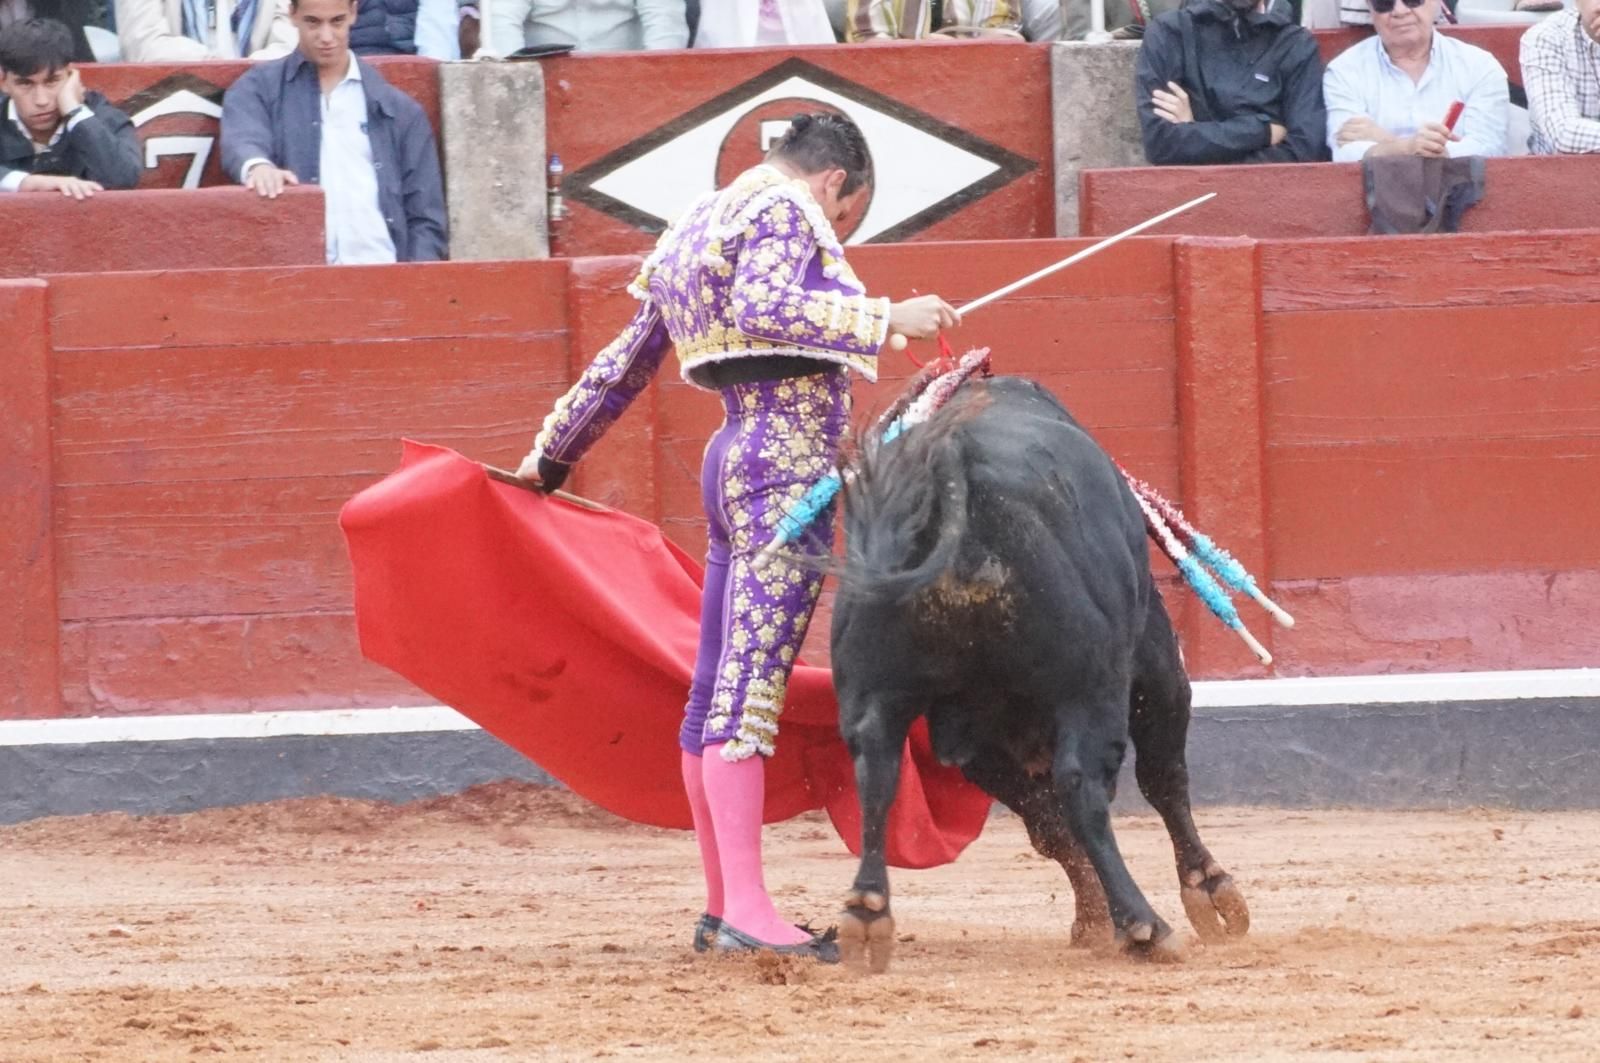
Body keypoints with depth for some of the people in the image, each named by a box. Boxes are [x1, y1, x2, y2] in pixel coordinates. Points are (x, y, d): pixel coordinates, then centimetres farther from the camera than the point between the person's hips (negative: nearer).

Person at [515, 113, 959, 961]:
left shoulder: (695, 229, 21)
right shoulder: (786, 212, -5)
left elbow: (623, 364, 28)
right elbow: (762, 308, -26)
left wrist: (551, 455, 36)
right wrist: (888, 318, -27)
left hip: (734, 462, 10)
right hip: (788, 469, -10)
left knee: (718, 692, 11)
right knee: (750, 691, -14)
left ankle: (722, 907, 17)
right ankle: (747, 910, -19)